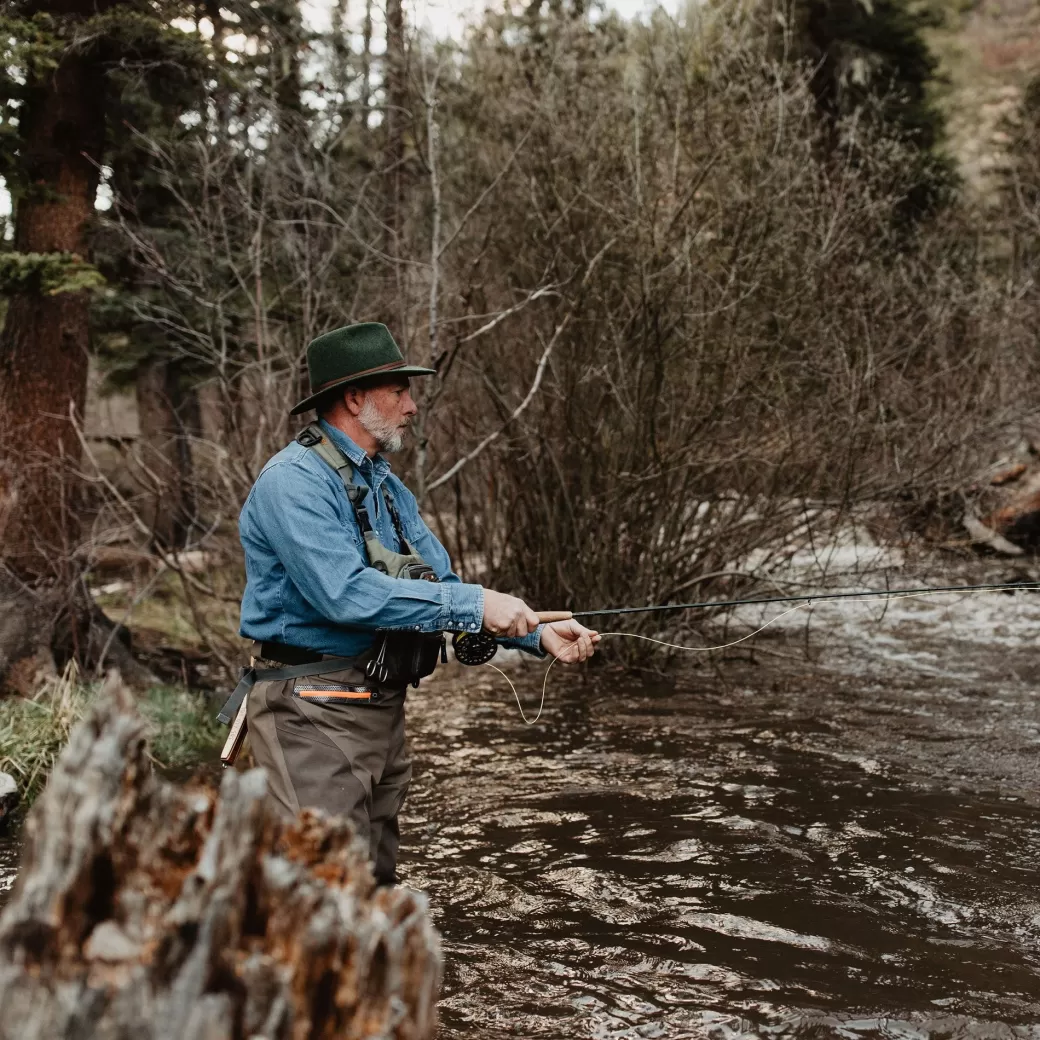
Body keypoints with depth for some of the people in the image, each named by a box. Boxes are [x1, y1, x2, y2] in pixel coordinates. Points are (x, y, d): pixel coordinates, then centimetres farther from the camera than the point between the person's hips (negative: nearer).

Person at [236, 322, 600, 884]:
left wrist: (536, 633, -1)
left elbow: (441, 590, 14)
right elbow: (344, 594, -26)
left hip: (382, 711, 9)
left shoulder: (388, 489, 16)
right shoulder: (293, 480, -14)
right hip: (315, 714, -9)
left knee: (375, 881, 15)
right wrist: (475, 603, -24)